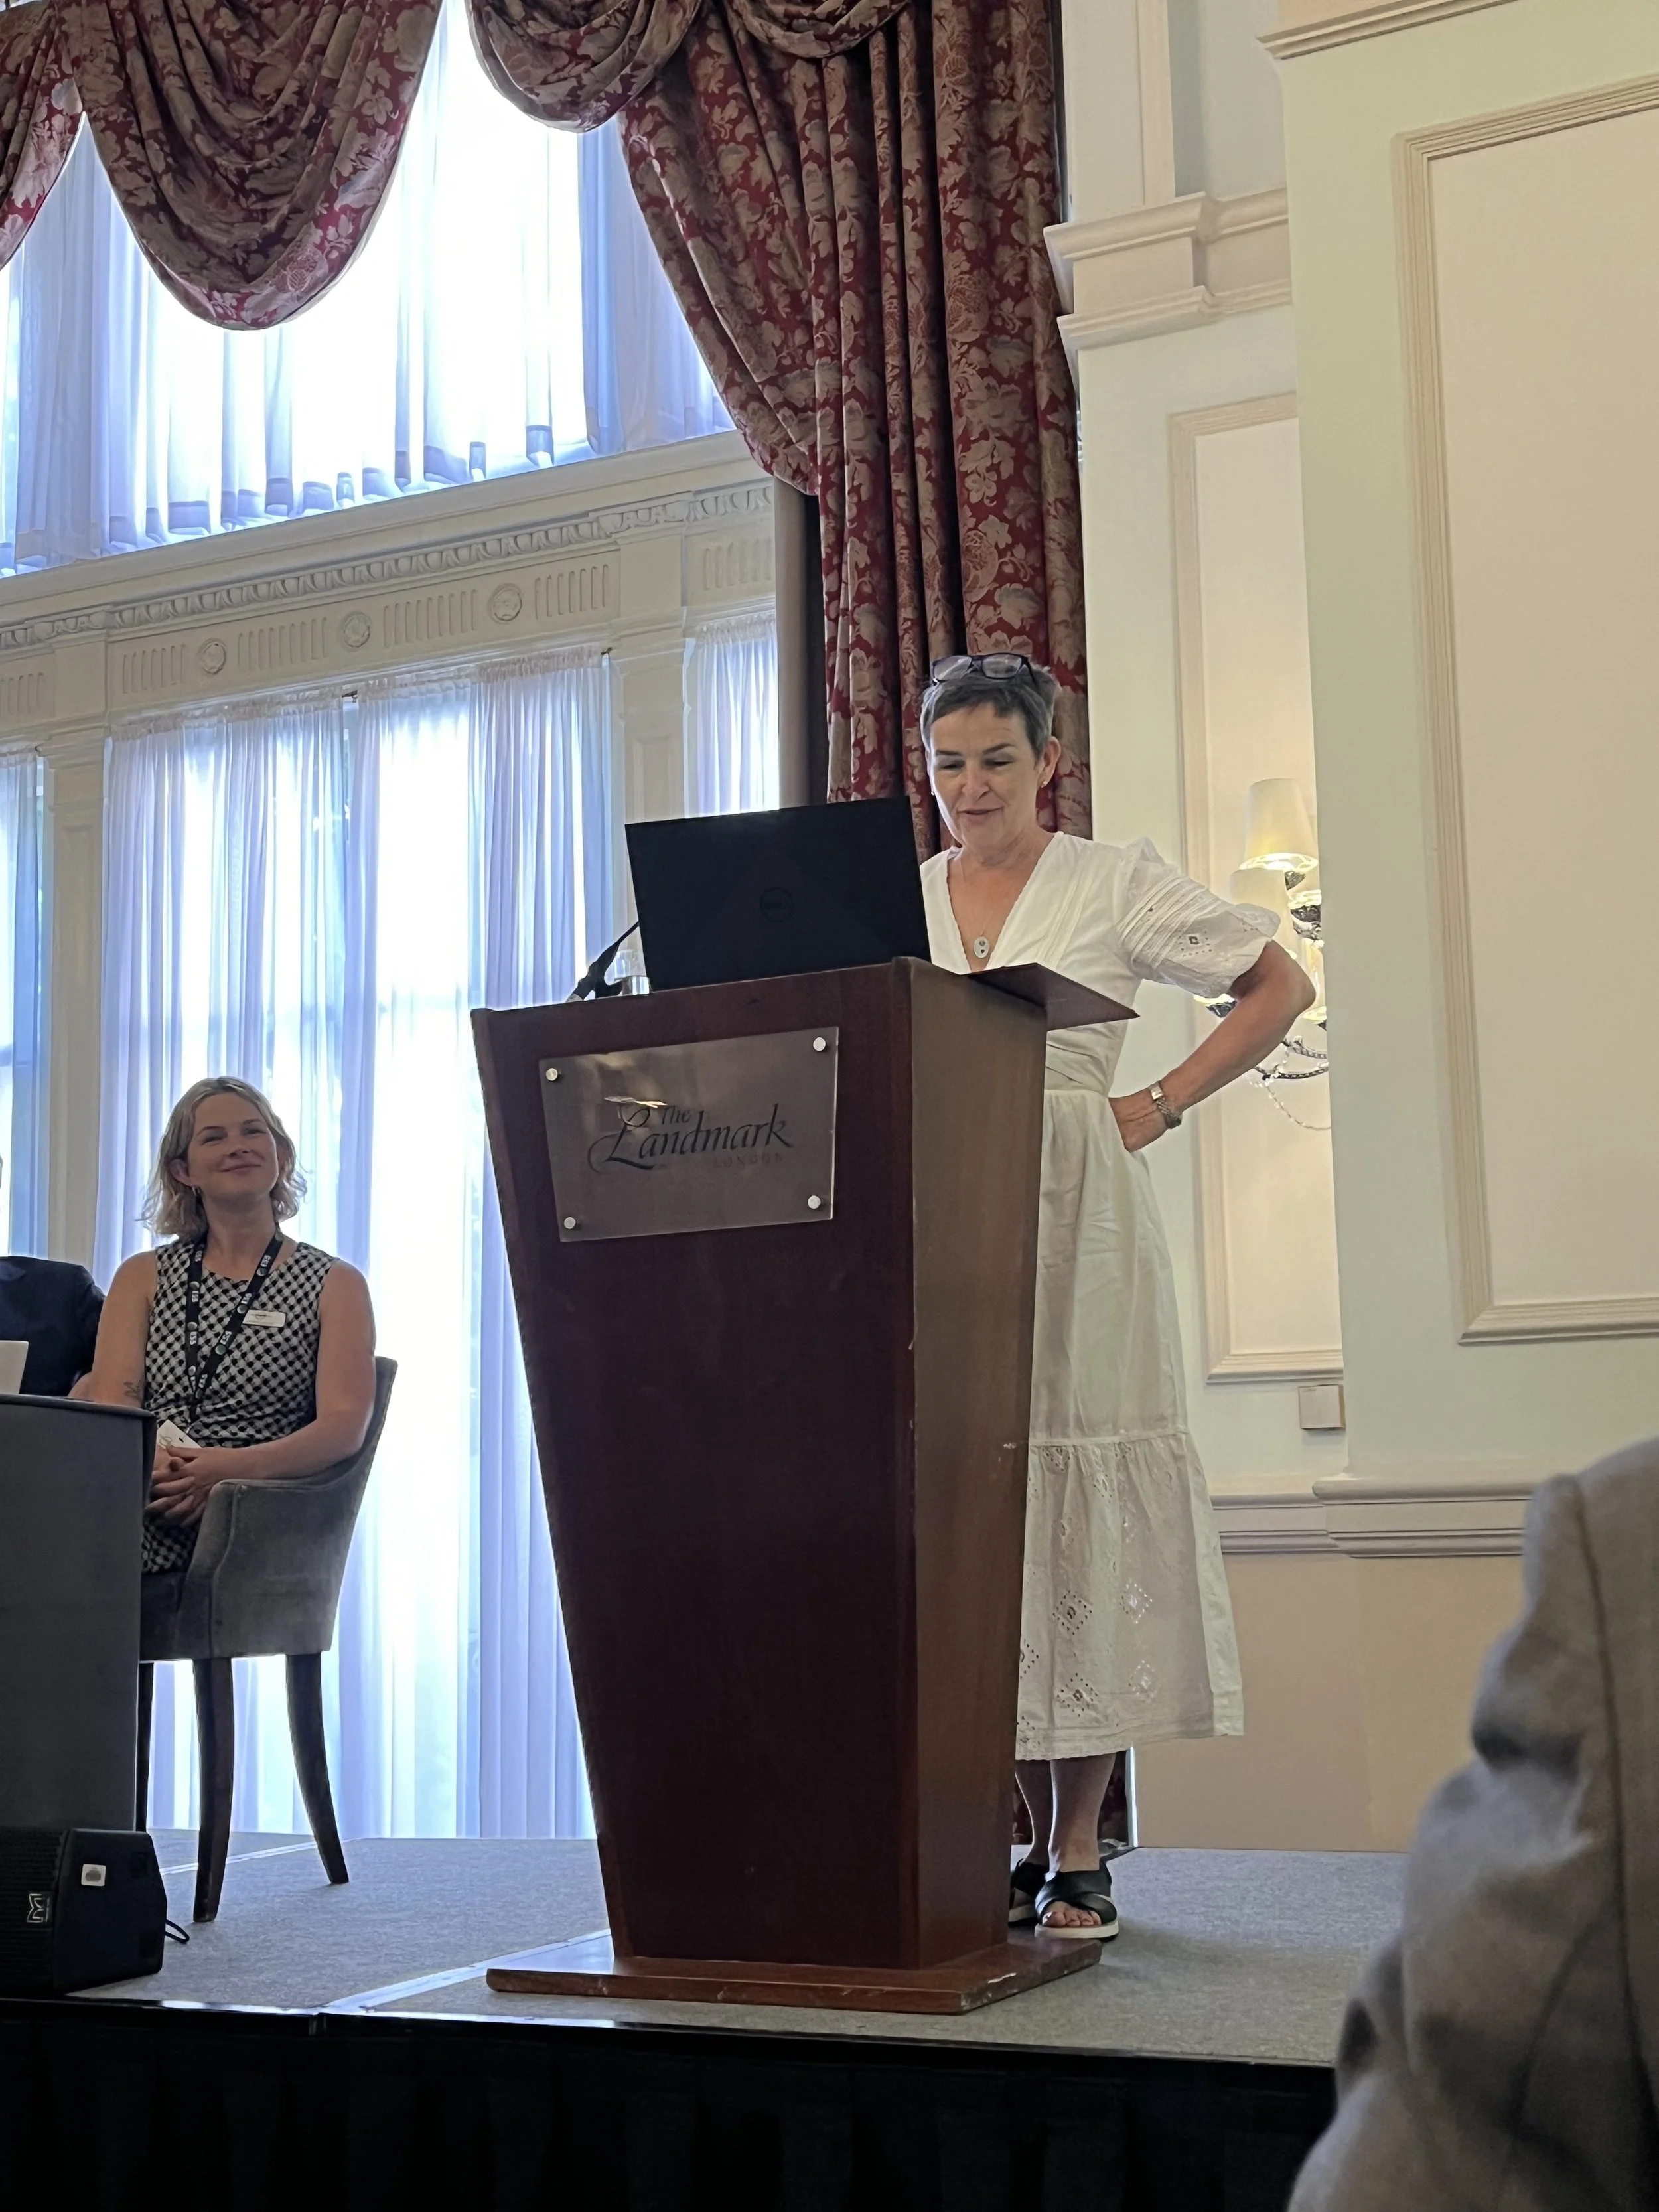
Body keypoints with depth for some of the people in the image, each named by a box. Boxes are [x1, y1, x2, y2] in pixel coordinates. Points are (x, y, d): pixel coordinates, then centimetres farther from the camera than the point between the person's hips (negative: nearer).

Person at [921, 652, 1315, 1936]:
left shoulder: (1114, 885, 4)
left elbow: (1281, 987, 7)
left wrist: (1160, 1108, 0)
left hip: (1075, 1227, -3)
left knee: (1078, 1505, -6)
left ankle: (1081, 1853, 1)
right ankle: (1034, 1838, 10)